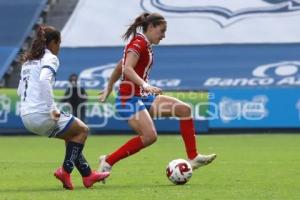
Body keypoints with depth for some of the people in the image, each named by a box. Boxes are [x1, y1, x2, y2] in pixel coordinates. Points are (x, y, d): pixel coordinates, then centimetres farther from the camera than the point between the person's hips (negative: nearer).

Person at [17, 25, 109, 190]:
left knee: (72, 135, 24)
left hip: (26, 116, 9)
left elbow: (20, 91, 20)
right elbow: (44, 80, -26)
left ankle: (87, 174, 23)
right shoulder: (50, 58, -6)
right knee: (82, 130, 9)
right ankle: (65, 170, 3)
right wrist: (52, 108, -24)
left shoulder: (28, 60, 20)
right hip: (41, 113, -9)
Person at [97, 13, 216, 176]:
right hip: (129, 99, -10)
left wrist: (109, 89, 34)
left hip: (143, 97, 10)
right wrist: (145, 85, -38)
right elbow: (127, 69, -27)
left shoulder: (144, 44, 17)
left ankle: (193, 158, 0)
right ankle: (107, 161, -14)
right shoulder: (139, 43, -12)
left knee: (184, 109, 0)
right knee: (150, 136, -28)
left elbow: (119, 67, 26)